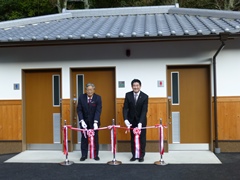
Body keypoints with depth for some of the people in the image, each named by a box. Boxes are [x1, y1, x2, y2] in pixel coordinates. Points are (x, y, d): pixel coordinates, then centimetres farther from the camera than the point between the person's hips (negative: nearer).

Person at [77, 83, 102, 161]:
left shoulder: (98, 98, -11)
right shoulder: (81, 97, -6)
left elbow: (98, 110, -17)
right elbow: (79, 110, -6)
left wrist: (95, 122, -28)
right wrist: (82, 121, -18)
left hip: (94, 121, -1)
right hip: (84, 121, 1)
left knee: (95, 138, 5)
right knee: (84, 138, 6)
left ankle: (96, 155, 15)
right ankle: (84, 155, 14)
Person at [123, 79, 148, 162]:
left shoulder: (145, 96, -16)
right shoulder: (128, 95, -10)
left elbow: (144, 110, -19)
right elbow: (125, 108, -11)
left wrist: (140, 122, -29)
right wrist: (126, 120, -25)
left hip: (141, 120, -2)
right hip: (132, 120, 2)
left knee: (142, 138, 5)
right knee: (133, 138, 8)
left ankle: (141, 155, 15)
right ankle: (134, 155, 16)